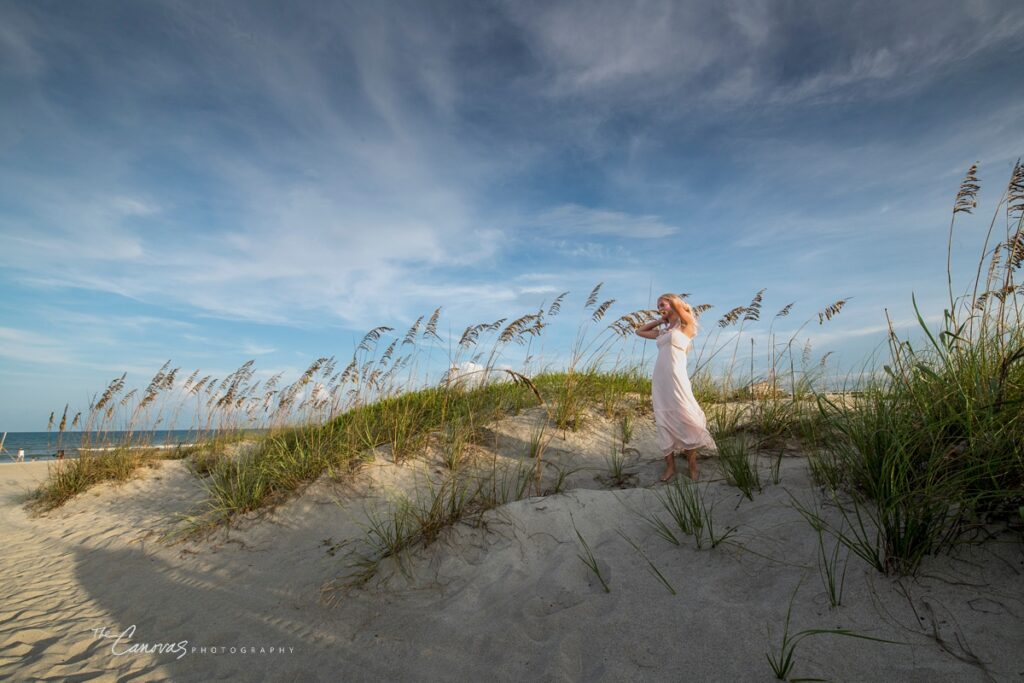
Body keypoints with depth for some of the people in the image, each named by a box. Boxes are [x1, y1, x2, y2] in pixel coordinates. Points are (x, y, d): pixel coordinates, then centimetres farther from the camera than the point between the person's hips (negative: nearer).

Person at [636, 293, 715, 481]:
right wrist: (659, 320, 24)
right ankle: (670, 466, 13)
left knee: (685, 420, -4)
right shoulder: (662, 331, 20)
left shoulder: (685, 324, 2)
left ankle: (692, 465, 10)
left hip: (675, 378, -6)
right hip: (659, 379, 6)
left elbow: (677, 303, -14)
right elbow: (639, 331, 31)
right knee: (664, 423, 6)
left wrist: (671, 304, 9)